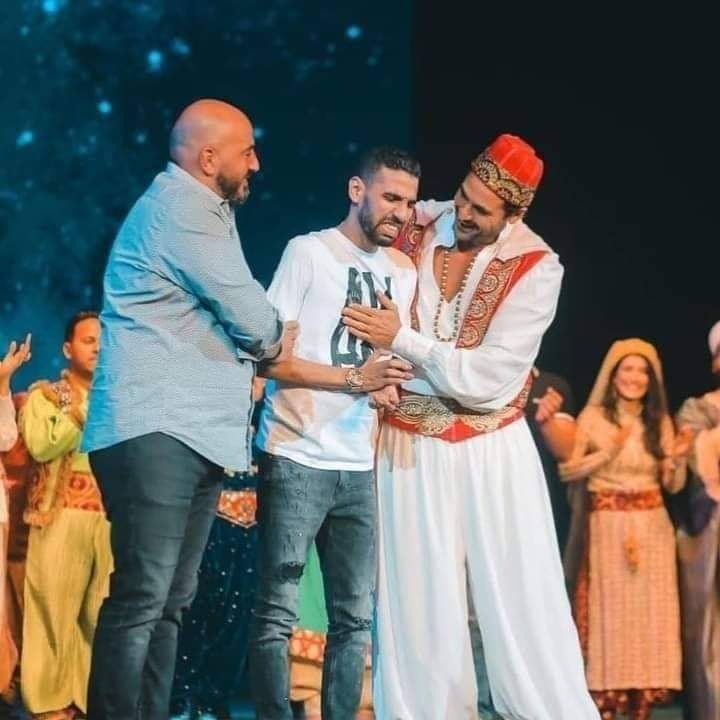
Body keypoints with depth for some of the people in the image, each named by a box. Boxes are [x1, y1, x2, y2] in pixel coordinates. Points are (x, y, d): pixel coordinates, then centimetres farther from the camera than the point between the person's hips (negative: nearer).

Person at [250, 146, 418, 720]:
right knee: (278, 614, -5)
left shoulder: (405, 271, 14)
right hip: (297, 459, -6)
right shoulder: (309, 251, -3)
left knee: (355, 618, 7)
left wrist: (393, 380, -1)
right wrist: (353, 379, -16)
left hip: (360, 467, 6)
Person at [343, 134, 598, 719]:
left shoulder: (536, 268, -13)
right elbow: (371, 314, 11)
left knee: (522, 601, 0)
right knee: (418, 604, 3)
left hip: (492, 450, -2)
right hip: (410, 445, 2)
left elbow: (486, 378, -18)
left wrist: (400, 341, -19)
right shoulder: (417, 227, -3)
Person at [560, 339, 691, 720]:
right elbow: (566, 470, -5)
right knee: (610, 611, -3)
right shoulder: (593, 417, -1)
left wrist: (678, 459, -11)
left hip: (652, 528, 3)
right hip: (608, 527, -3)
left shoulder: (660, 421, 9)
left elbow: (672, 485, 8)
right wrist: (608, 452, -14)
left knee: (650, 612, 1)